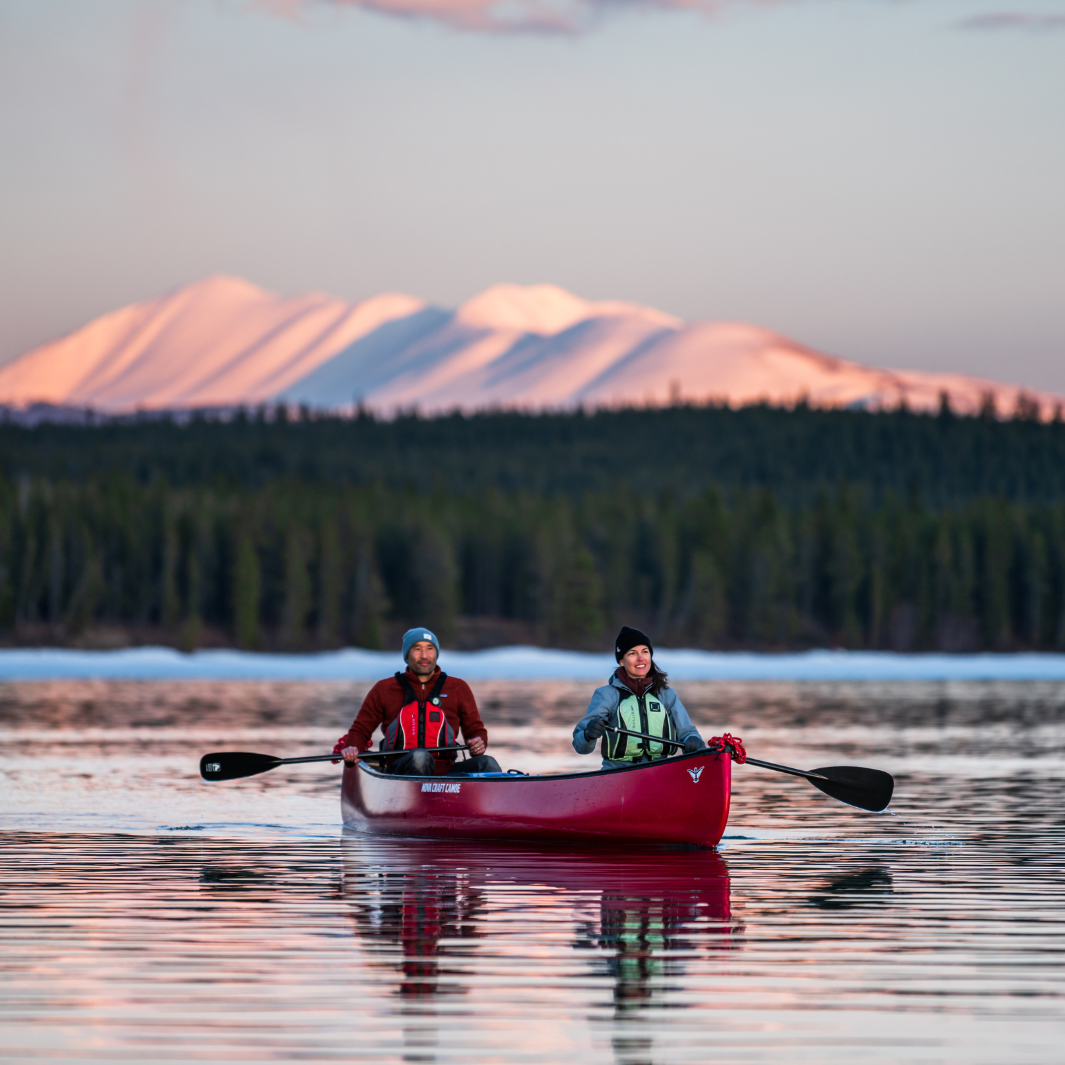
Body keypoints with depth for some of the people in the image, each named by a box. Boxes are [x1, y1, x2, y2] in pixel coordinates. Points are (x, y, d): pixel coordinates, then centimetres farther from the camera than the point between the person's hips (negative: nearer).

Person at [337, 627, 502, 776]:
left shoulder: (458, 688, 18)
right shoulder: (384, 689, 15)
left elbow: (475, 729, 19)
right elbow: (360, 730, 17)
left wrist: (478, 743, -6)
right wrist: (352, 749, -7)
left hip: (445, 771, 2)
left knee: (486, 763, -28)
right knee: (420, 757, -38)